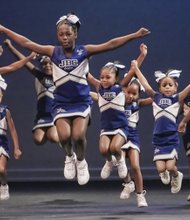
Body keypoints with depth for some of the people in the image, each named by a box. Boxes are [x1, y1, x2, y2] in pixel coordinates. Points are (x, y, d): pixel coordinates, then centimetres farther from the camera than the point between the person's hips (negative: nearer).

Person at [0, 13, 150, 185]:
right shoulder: (53, 52, 0)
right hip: (61, 103, 1)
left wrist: (135, 35, -17)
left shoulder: (84, 51, -3)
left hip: (81, 102, -1)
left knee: (78, 136, -22)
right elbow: (27, 43, 1)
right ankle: (69, 157, 14)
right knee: (64, 136, -22)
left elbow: (111, 45, -9)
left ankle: (81, 161, 12)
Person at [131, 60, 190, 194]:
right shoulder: (156, 97, 6)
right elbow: (146, 86, 1)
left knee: (170, 167, -12)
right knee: (160, 168, -6)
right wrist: (136, 68, 2)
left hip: (172, 139, -2)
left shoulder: (177, 99, 0)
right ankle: (164, 174, 32)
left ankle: (176, 176, 25)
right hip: (158, 139, 2)